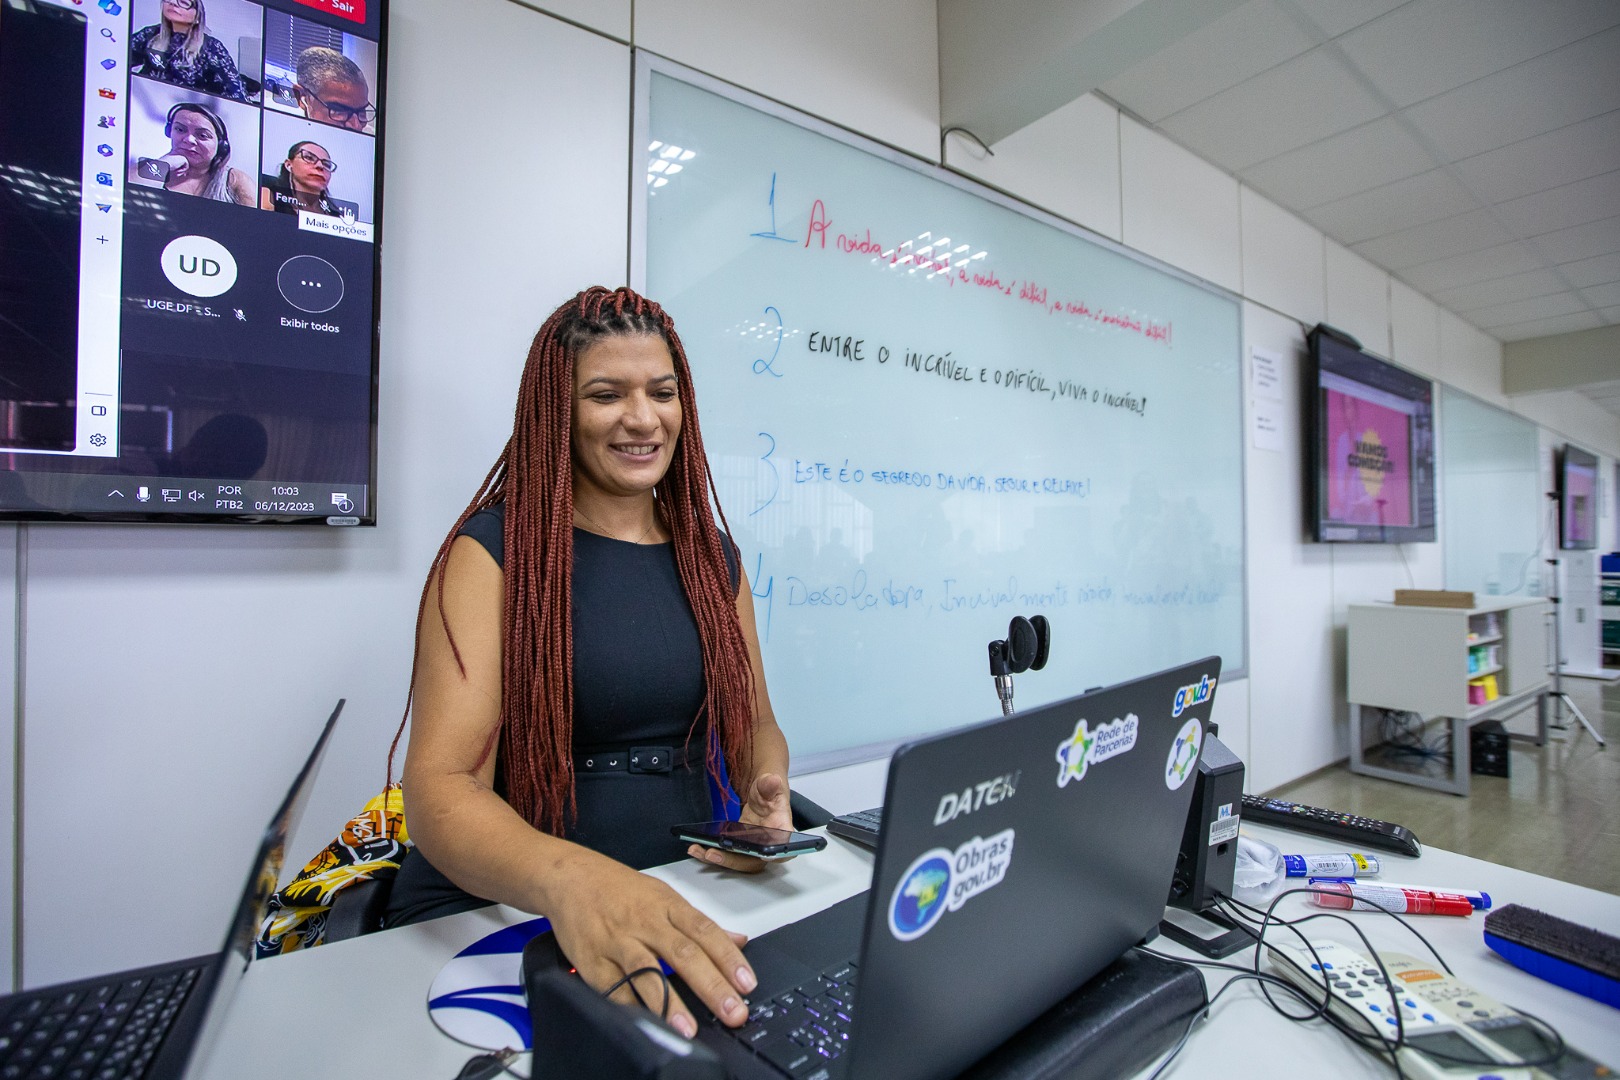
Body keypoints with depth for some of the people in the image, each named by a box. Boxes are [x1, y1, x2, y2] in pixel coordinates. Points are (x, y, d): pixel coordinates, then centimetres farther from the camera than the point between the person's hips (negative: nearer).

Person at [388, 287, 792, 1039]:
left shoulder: (712, 554, 5)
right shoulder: (495, 551, -8)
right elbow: (439, 784, -18)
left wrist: (767, 790, -12)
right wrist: (567, 878, -38)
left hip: (681, 901, 4)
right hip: (491, 914, -3)